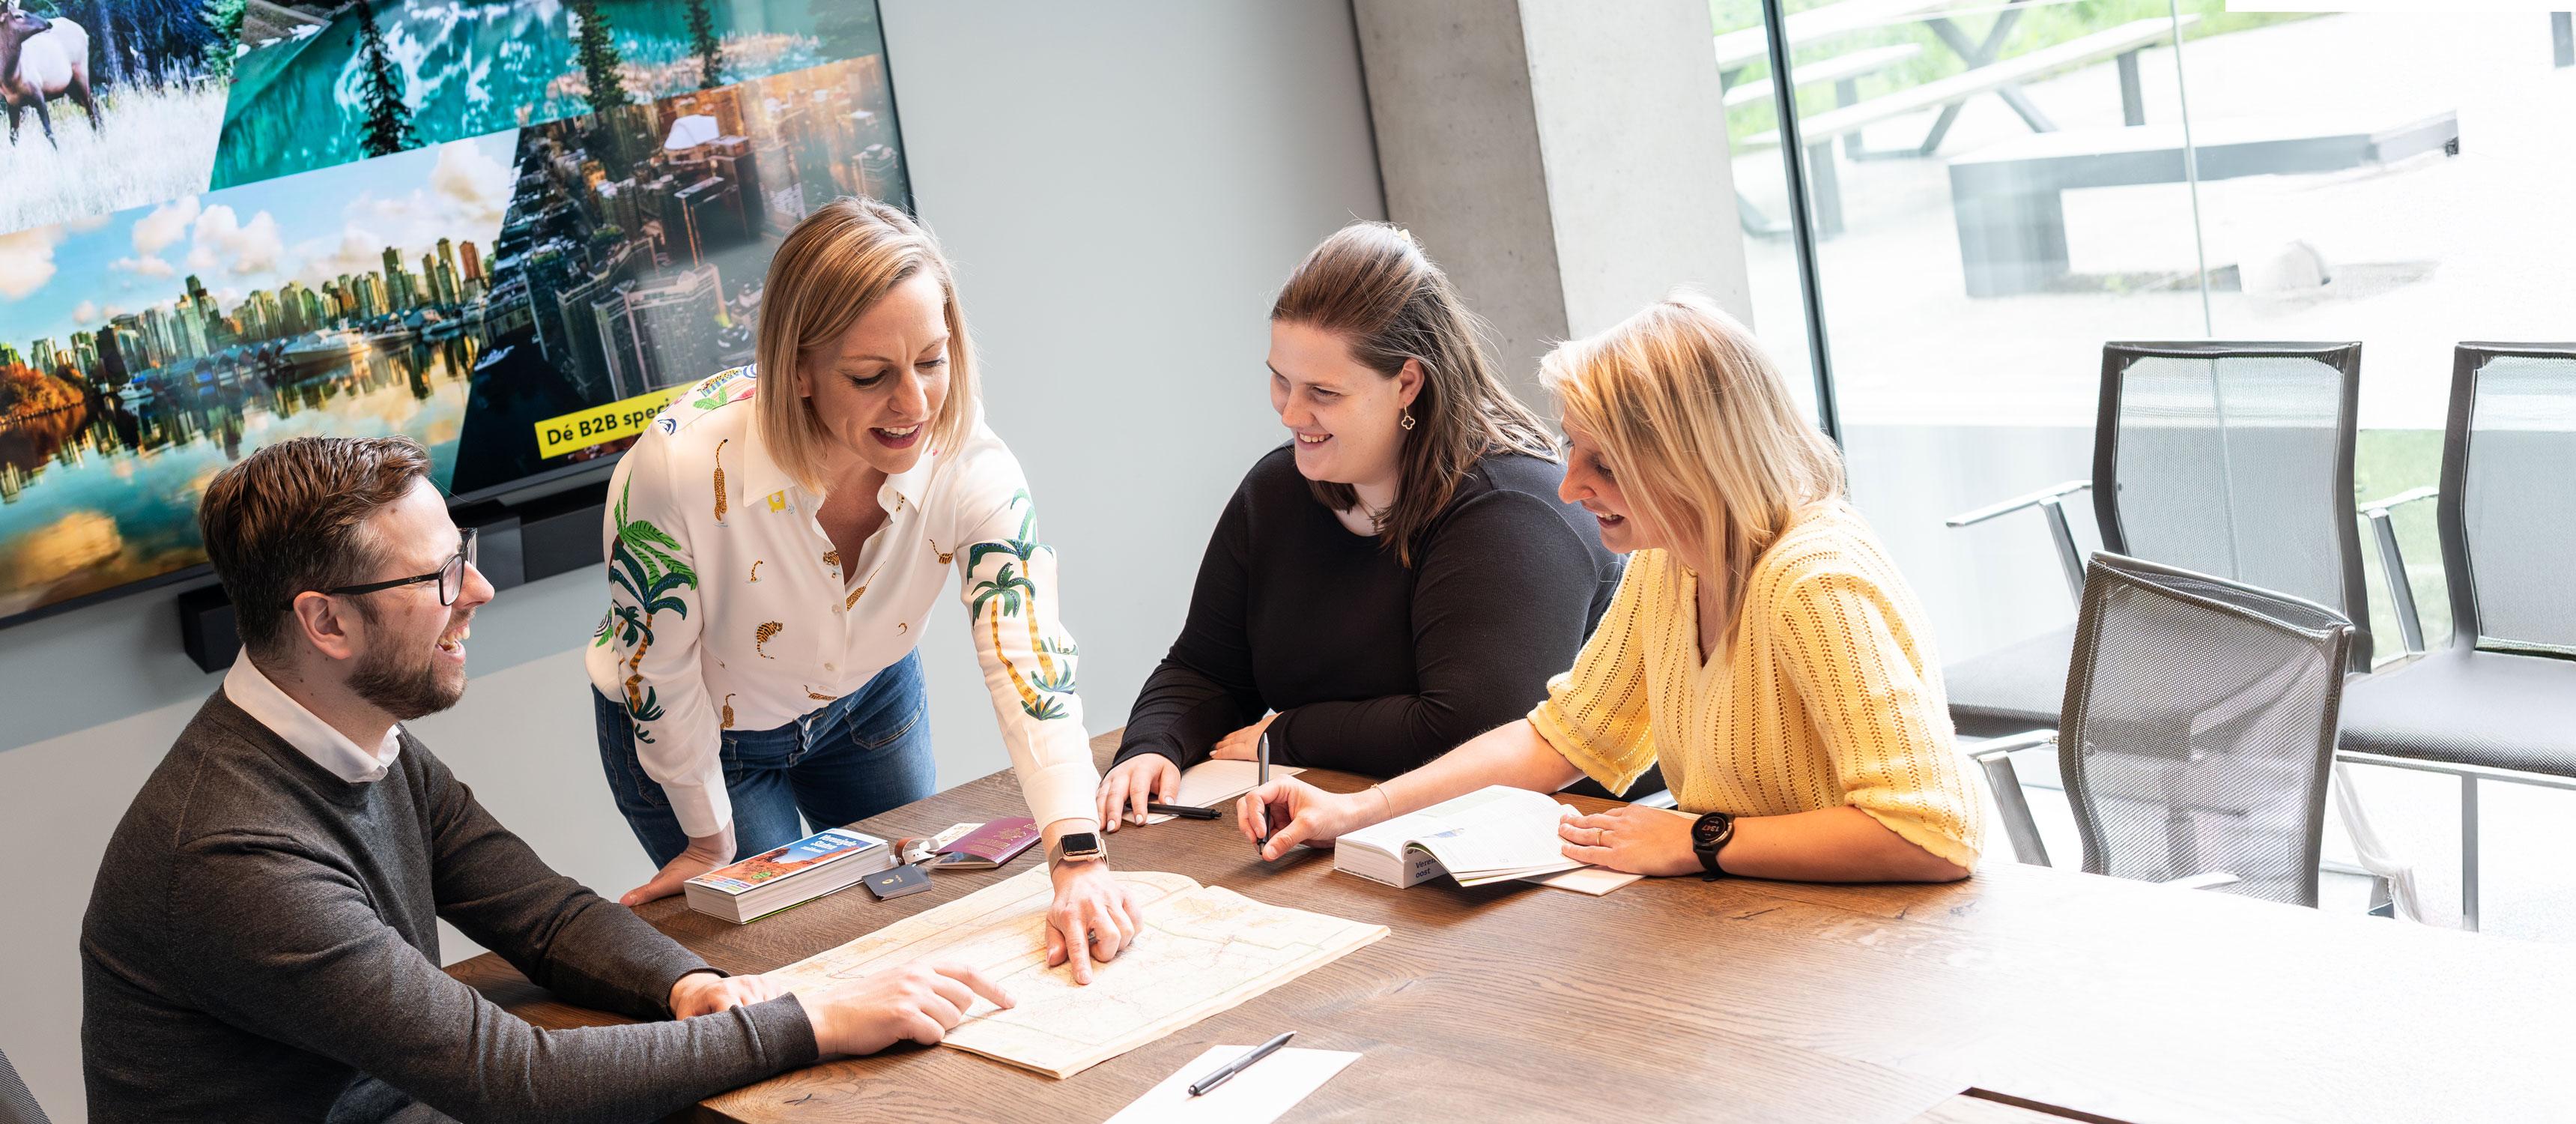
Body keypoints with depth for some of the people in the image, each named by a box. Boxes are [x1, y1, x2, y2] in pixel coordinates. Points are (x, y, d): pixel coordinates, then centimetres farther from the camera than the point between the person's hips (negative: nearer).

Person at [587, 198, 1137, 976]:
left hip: (870, 701, 3)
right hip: (705, 734, -3)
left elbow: (1027, 655, -35)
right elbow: (659, 678, -23)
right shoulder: (682, 467, -39)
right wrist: (712, 841, -10)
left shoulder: (969, 465, -30)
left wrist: (1079, 859, -47)